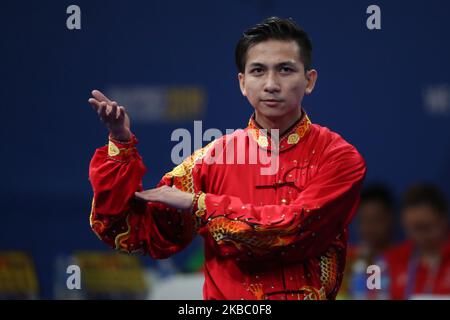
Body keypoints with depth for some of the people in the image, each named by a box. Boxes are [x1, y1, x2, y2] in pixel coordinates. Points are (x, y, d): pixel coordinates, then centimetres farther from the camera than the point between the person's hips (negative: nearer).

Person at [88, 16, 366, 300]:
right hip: (228, 296, 1)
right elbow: (135, 233, 4)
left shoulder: (339, 158, -1)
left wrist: (197, 204, -11)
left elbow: (297, 228, -15)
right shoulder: (212, 159, 6)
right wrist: (121, 143, -4)